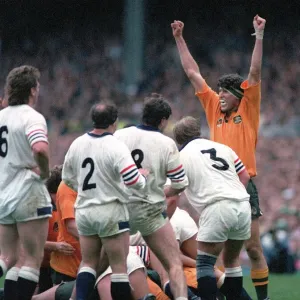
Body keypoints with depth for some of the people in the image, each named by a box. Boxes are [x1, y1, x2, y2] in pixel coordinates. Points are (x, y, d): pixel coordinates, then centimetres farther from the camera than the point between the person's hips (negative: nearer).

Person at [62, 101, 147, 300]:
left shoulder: (77, 144, 2)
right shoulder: (116, 147, -16)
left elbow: (68, 178, 14)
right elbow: (133, 180, -23)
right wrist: (143, 175, -1)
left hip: (84, 210, 6)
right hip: (111, 211, -6)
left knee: (88, 262, 14)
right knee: (119, 266, 0)